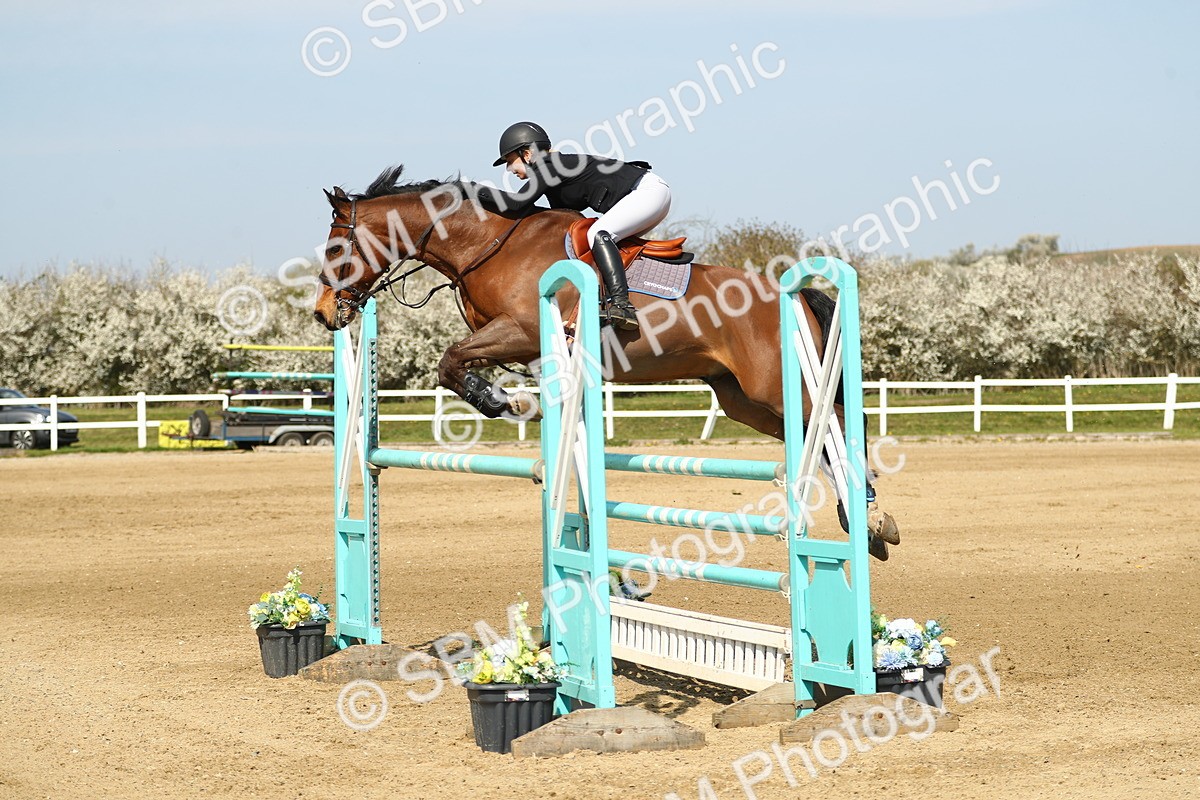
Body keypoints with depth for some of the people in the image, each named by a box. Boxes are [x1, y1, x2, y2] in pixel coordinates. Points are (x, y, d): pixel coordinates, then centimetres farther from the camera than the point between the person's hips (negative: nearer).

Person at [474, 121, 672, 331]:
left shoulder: (550, 166, -13)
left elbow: (517, 203, -23)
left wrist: (474, 190, -17)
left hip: (650, 190, -11)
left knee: (598, 233, -25)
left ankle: (621, 304, -35)